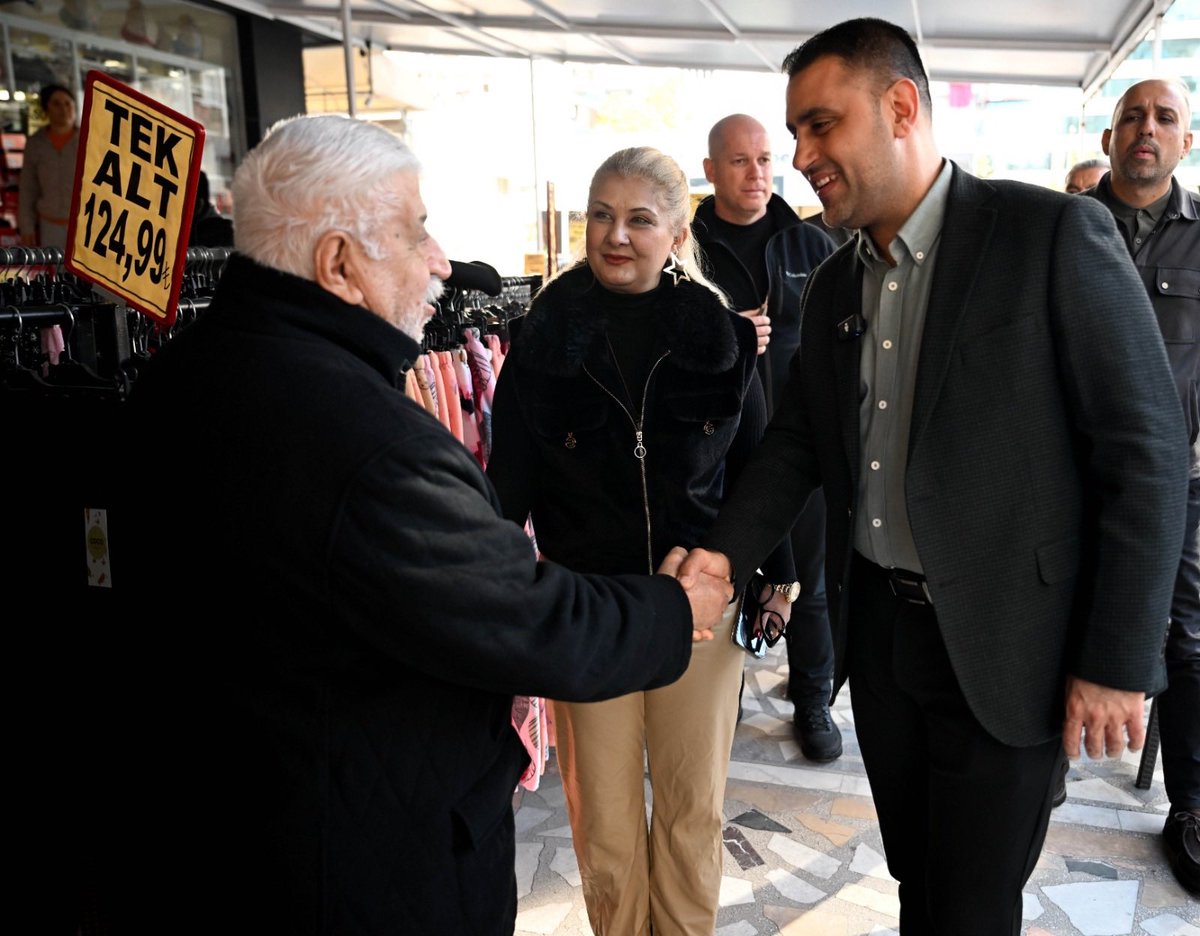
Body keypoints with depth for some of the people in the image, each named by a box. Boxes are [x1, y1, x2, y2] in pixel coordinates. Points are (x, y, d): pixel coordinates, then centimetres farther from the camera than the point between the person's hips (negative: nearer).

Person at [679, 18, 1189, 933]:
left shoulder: (1055, 233, -14)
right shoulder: (834, 284, 6)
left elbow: (1146, 451, -14)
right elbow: (798, 442, 10)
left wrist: (1120, 661, -14)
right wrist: (722, 555, -6)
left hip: (1000, 643, -5)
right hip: (876, 627, 6)